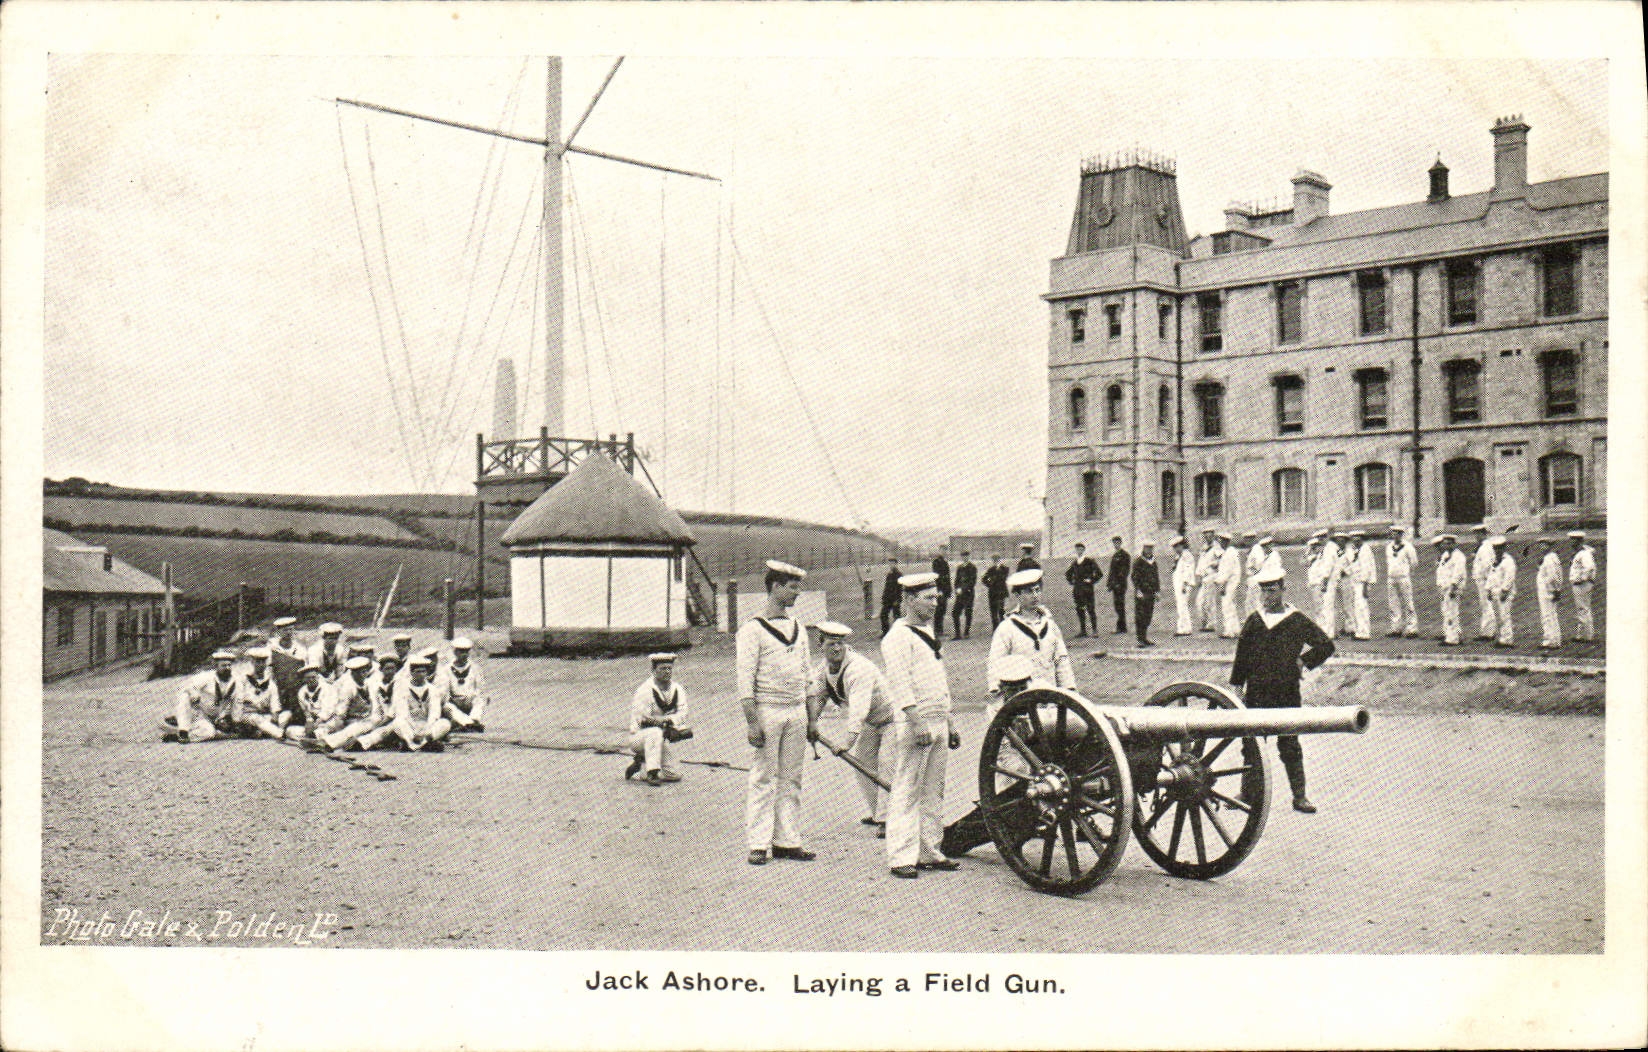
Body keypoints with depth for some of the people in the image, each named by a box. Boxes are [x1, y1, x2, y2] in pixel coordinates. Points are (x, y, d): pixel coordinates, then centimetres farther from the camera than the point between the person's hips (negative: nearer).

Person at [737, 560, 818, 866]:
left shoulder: (798, 628, 15)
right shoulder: (753, 629, -5)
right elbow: (745, 678, -10)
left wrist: (812, 717, 13)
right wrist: (752, 722, -17)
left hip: (797, 712, 6)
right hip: (767, 711, -6)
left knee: (791, 779, 8)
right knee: (763, 779, -3)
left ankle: (787, 841, 14)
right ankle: (757, 844, 2)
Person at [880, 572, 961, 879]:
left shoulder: (928, 632, 20)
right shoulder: (898, 636, -9)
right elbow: (901, 684, -17)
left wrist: (949, 725, 23)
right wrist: (917, 722, -24)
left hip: (938, 722, 9)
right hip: (913, 724, -9)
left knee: (933, 792, 11)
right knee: (907, 791, -6)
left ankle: (930, 853, 18)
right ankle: (901, 857, -4)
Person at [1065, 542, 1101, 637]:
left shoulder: (1089, 562, -4)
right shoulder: (1074, 563, 12)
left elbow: (1099, 573, -7)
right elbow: (1067, 573, 28)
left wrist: (1091, 581, -7)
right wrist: (1071, 582, 17)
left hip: (1087, 589, -6)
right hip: (1076, 589, 6)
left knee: (1090, 609, -6)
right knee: (1079, 609, 7)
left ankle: (1095, 630, -1)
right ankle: (1082, 630, 12)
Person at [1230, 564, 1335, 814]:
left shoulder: (1297, 621, -1)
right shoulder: (1254, 620, 8)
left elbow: (1326, 645, 0)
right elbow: (1242, 654, 12)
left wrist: (1303, 661, -3)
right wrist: (1238, 684, 9)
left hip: (1286, 693, -3)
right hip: (1256, 693, 3)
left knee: (1289, 745, 0)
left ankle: (1299, 796, 7)